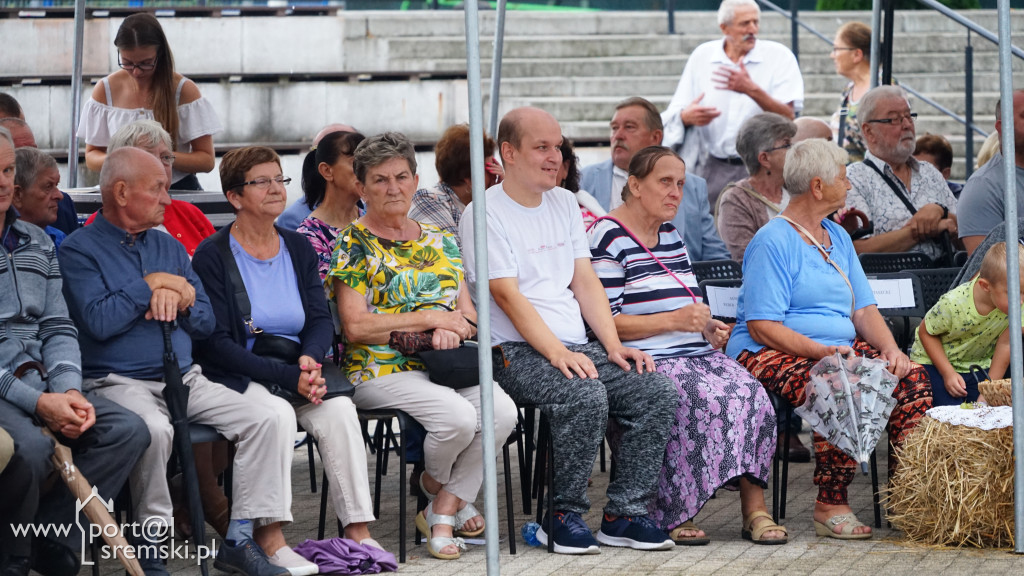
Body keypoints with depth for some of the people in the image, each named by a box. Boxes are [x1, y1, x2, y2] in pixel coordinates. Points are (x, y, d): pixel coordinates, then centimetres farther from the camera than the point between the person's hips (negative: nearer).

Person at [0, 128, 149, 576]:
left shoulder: (37, 244, 16)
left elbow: (58, 329, 14)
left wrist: (68, 390, -6)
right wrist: (37, 403, -19)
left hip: (39, 383, 7)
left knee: (128, 431, -14)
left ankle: (48, 539, -9)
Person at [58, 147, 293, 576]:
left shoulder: (169, 247, 19)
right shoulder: (80, 250, -2)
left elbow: (206, 320, 15)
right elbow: (98, 321, -17)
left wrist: (179, 296, -7)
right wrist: (151, 286, -7)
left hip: (184, 379, 7)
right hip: (120, 381, -7)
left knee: (260, 419, -13)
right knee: (154, 429, -37)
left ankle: (240, 540, -10)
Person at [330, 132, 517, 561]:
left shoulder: (440, 241, 18)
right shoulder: (353, 244, 0)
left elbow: (468, 314, 15)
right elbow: (355, 326, -10)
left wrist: (450, 330, -11)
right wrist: (431, 319, -11)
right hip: (381, 370, -5)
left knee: (502, 410, -24)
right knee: (458, 415, -30)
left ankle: (444, 511, -11)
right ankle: (435, 481, 5)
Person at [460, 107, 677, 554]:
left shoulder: (565, 203, 19)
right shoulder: (485, 214, -4)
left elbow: (585, 282, 16)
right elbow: (509, 297, -13)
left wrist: (613, 345, 2)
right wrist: (557, 353, -23)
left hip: (577, 348, 7)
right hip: (517, 352, -7)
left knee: (658, 392, -14)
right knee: (586, 396, -33)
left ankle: (624, 514, -9)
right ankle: (564, 516, -15)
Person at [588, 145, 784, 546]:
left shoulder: (672, 236, 23)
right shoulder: (608, 237, -5)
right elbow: (603, 321, -13)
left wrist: (708, 327, 9)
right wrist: (673, 320, -17)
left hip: (697, 354, 8)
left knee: (751, 395, -20)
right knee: (700, 400, -34)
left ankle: (754, 509, -22)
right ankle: (673, 515, -23)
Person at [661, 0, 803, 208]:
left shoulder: (779, 56, 0)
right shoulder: (701, 56, 8)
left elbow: (788, 117, -10)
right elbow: (673, 115, 8)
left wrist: (752, 91, -25)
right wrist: (686, 117, -16)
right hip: (713, 167, 2)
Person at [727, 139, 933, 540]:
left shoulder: (838, 238, 18)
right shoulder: (772, 243, -10)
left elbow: (863, 310, 16)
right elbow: (762, 327, -16)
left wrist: (889, 348, -5)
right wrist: (822, 352, -27)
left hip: (838, 350, 8)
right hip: (769, 355, -8)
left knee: (912, 378, -15)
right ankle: (830, 506, -29)